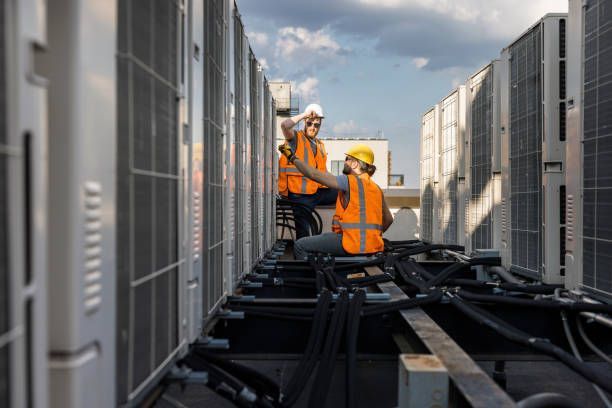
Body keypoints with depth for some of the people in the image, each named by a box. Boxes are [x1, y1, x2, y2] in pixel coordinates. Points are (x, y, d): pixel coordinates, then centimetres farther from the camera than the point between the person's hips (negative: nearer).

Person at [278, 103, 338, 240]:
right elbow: (285, 125, -22)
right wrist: (305, 115, -11)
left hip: (318, 192, 6)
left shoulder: (319, 145, 22)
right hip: (301, 194, -6)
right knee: (303, 233, -8)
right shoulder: (296, 137, 1)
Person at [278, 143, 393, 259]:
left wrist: (293, 157, -2)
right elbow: (388, 219, 18)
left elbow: (314, 174, -11)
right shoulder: (377, 188, 12)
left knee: (300, 245, -3)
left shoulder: (350, 181, -9)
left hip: (352, 243, -9)